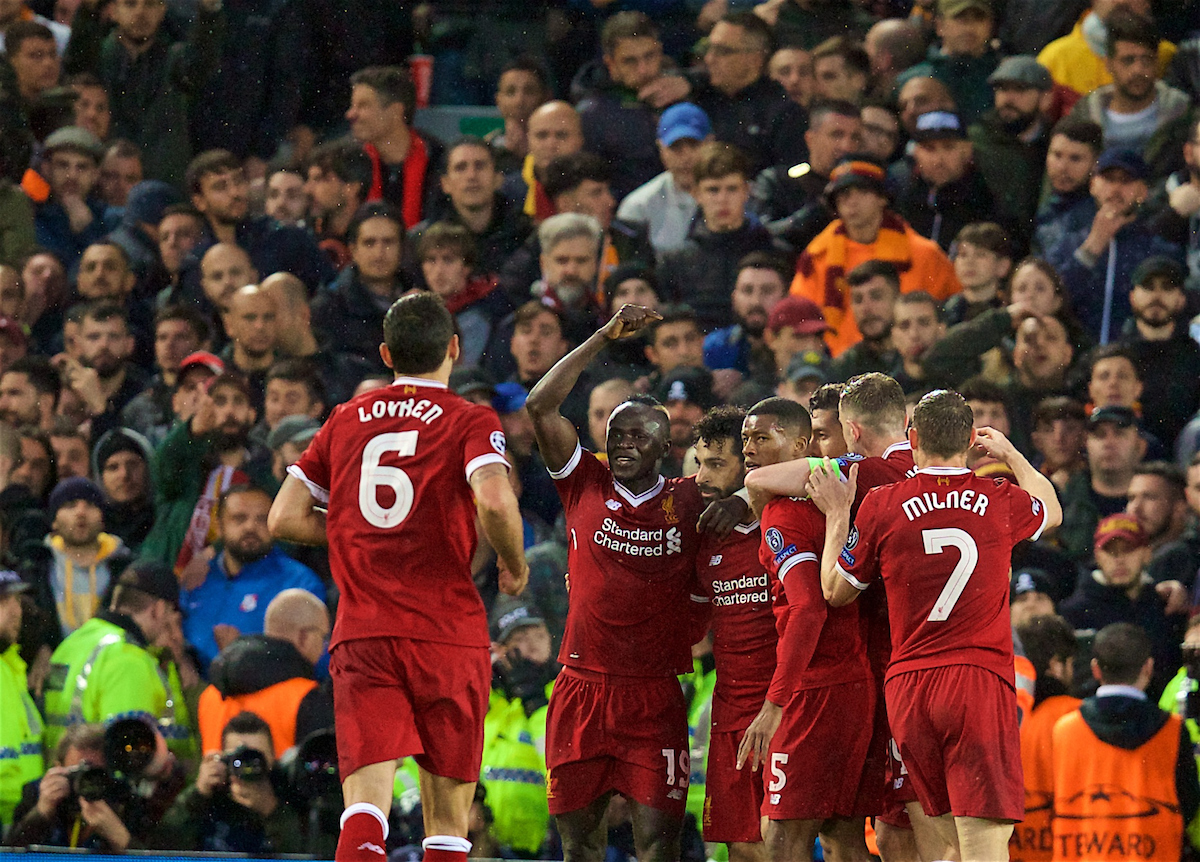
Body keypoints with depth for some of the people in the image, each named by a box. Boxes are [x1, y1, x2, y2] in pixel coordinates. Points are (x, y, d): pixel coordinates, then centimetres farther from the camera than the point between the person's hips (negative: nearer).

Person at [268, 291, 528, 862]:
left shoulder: (346, 420, 13)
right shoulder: (471, 421, 1)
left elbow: (283, 519, 13)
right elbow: (494, 499, -18)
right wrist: (515, 564, 0)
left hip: (361, 634, 2)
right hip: (449, 634, -2)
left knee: (365, 806, -11)